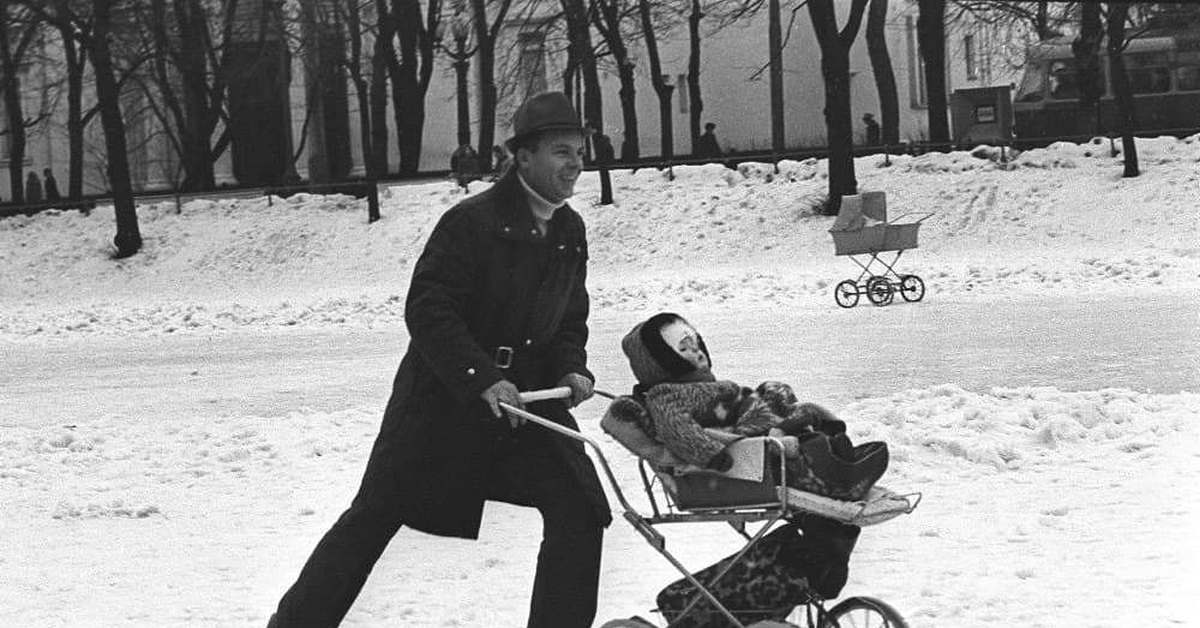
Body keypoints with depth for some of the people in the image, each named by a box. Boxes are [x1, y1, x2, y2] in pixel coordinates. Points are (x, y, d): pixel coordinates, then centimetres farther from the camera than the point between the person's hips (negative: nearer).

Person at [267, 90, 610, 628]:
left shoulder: (569, 232, 6)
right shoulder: (472, 222, -16)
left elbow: (569, 321, 18)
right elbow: (427, 310, -20)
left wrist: (572, 368, -2)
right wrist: (482, 378, -27)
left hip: (528, 399, 6)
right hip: (442, 399, -5)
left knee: (580, 511, -9)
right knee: (374, 517, 3)